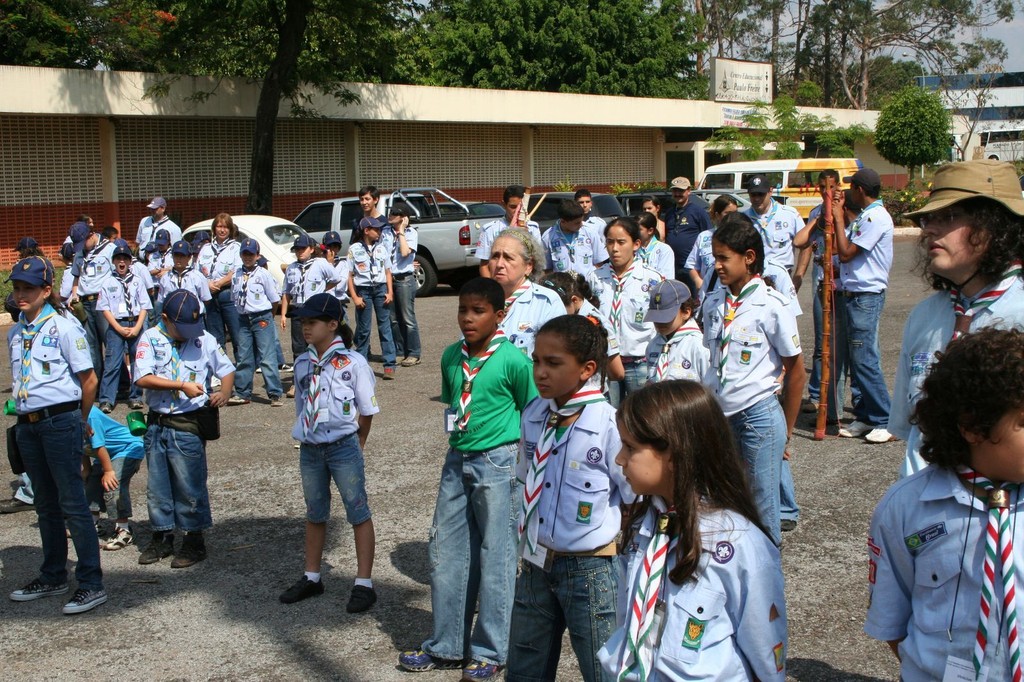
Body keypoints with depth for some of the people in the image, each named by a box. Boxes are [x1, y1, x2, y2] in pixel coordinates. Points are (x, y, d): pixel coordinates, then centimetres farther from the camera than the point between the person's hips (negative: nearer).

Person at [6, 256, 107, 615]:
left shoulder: (64, 327, -10)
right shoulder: (15, 332, 11)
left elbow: (89, 379, -8)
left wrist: (80, 421, 1)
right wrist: (25, 414, 13)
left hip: (61, 422, -7)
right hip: (28, 424, 7)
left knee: (72, 504, -5)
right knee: (46, 505, 17)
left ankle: (91, 584, 2)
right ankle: (53, 577, 30)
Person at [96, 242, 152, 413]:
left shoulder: (137, 281, 7)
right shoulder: (107, 283, 3)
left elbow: (144, 306, 4)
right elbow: (105, 308, 0)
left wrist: (137, 327, -8)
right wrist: (119, 328, -9)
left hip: (137, 324, 2)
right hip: (116, 325, -2)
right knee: (112, 362, -6)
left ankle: (135, 397, 15)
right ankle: (107, 400, -3)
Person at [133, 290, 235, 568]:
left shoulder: (205, 340, -1)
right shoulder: (151, 339, -3)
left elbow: (227, 370, 9)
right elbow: (143, 378, -14)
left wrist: (225, 392, -11)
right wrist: (182, 385, -19)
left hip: (189, 425, -2)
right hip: (157, 423, 2)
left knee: (189, 485, 2)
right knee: (157, 484, 13)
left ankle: (194, 540, 16)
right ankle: (162, 537, 28)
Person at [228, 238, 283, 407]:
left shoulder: (263, 274, -4)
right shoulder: (237, 275, 8)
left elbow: (274, 298, 1)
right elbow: (234, 297, 15)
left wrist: (266, 316, 6)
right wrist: (242, 311, 8)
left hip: (262, 318, -5)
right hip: (243, 319, 5)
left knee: (268, 358, -7)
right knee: (243, 358, 10)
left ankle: (275, 394, -6)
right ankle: (243, 393, 19)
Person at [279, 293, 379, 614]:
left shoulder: (353, 363, -11)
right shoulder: (302, 363, 5)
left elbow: (366, 410, -4)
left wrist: (356, 442, 3)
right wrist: (308, 434, 9)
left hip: (344, 446, -6)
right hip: (310, 449, 6)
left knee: (358, 512, 1)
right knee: (315, 514, 17)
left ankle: (364, 584, 7)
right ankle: (311, 578, 30)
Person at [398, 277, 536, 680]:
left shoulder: (513, 360, -12)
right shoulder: (450, 356, 4)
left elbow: (532, 414, -4)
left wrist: (520, 461, -4)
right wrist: (458, 435, 10)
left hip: (497, 464, -6)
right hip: (457, 461, 6)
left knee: (495, 557, 3)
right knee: (445, 554, 10)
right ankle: (446, 646, 24)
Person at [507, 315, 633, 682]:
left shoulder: (610, 425, -20)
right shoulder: (533, 414, 0)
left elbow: (637, 503, -12)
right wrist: (530, 542, 10)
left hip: (588, 569, -6)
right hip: (535, 564, 6)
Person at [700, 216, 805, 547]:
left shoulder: (772, 305, -10)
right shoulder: (712, 302, 5)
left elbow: (795, 370, -3)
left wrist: (786, 430, 1)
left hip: (759, 416, -5)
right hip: (717, 415, 5)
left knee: (763, 507, 5)